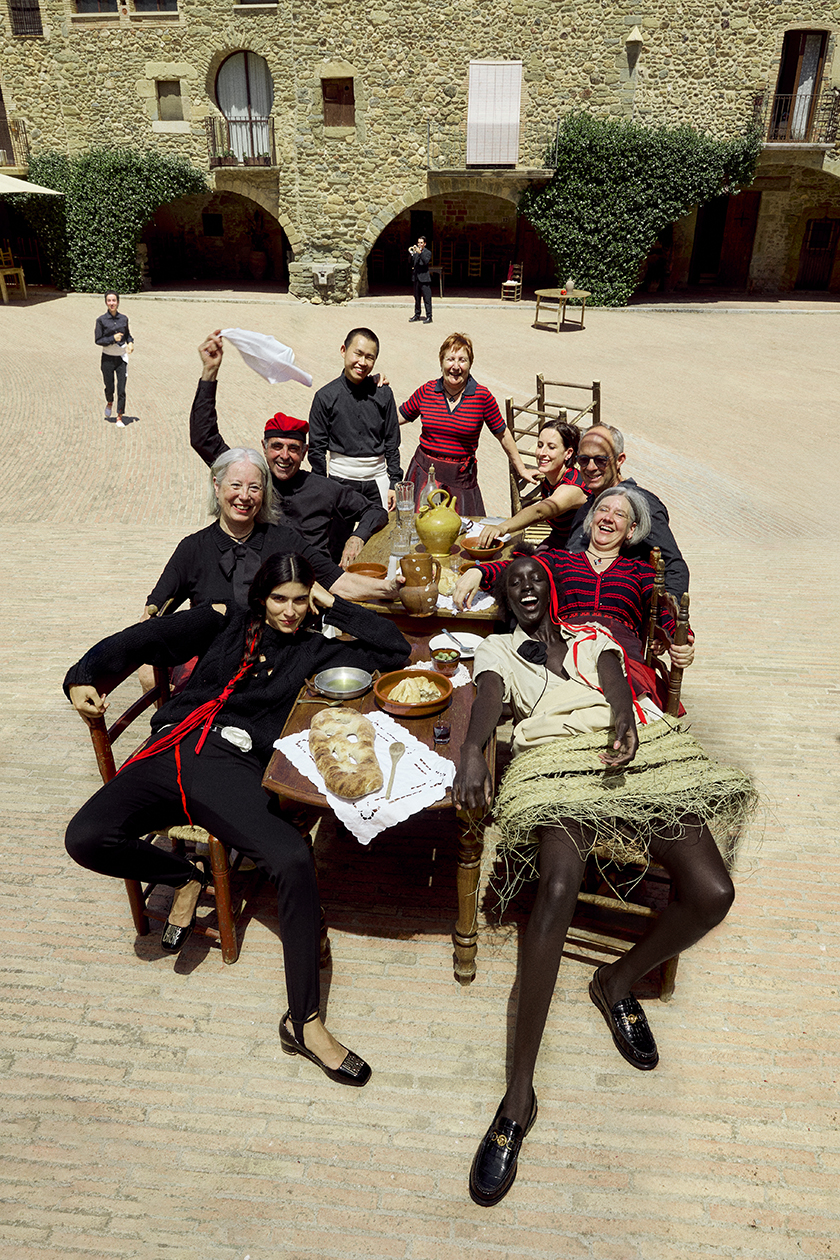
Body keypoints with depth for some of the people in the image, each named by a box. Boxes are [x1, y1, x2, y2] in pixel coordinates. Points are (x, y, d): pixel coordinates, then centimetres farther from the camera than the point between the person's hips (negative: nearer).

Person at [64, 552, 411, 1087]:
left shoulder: (313, 650, 19)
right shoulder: (226, 622, 18)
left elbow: (395, 649, 16)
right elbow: (141, 640, 15)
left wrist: (335, 604, 14)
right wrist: (83, 675, -1)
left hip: (232, 767, -1)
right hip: (170, 752, 2)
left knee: (294, 860, -29)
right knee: (86, 838, -24)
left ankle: (304, 1022, -14)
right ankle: (187, 876, 7)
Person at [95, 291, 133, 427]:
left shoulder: (124, 318, 2)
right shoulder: (101, 320, -6)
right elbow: (98, 340, -6)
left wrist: (130, 343, -3)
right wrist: (113, 339, -18)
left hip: (122, 358, 1)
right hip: (108, 358, -1)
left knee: (121, 389, -3)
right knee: (109, 387, 9)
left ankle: (119, 418, 5)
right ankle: (109, 403, 44)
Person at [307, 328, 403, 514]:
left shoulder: (383, 394, -1)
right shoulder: (326, 396, -5)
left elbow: (392, 443, 5)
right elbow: (316, 448, -1)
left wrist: (394, 484, 3)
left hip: (377, 478, 1)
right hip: (341, 477, -1)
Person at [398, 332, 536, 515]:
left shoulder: (482, 397, -6)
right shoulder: (426, 391, -1)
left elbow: (502, 435, 5)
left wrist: (521, 470, 11)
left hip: (460, 478, -1)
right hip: (424, 471, 1)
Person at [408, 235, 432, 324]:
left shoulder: (428, 252, 1)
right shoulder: (415, 251, 14)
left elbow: (426, 261, -17)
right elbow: (411, 263, 4)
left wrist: (420, 253, -27)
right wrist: (411, 253, -11)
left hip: (424, 278, -5)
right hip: (416, 278, 5)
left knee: (427, 298, -7)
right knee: (417, 298, 11)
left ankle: (429, 316, -6)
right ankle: (417, 315, 19)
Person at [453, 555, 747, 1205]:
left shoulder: (594, 634, 29)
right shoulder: (496, 649, 24)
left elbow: (615, 681, 7)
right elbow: (489, 699, 2)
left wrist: (624, 721, -19)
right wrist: (471, 752, -22)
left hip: (636, 749, 3)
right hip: (558, 760, -3)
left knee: (712, 891, -18)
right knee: (559, 887, -31)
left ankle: (620, 980, 11)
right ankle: (519, 1096, -23)